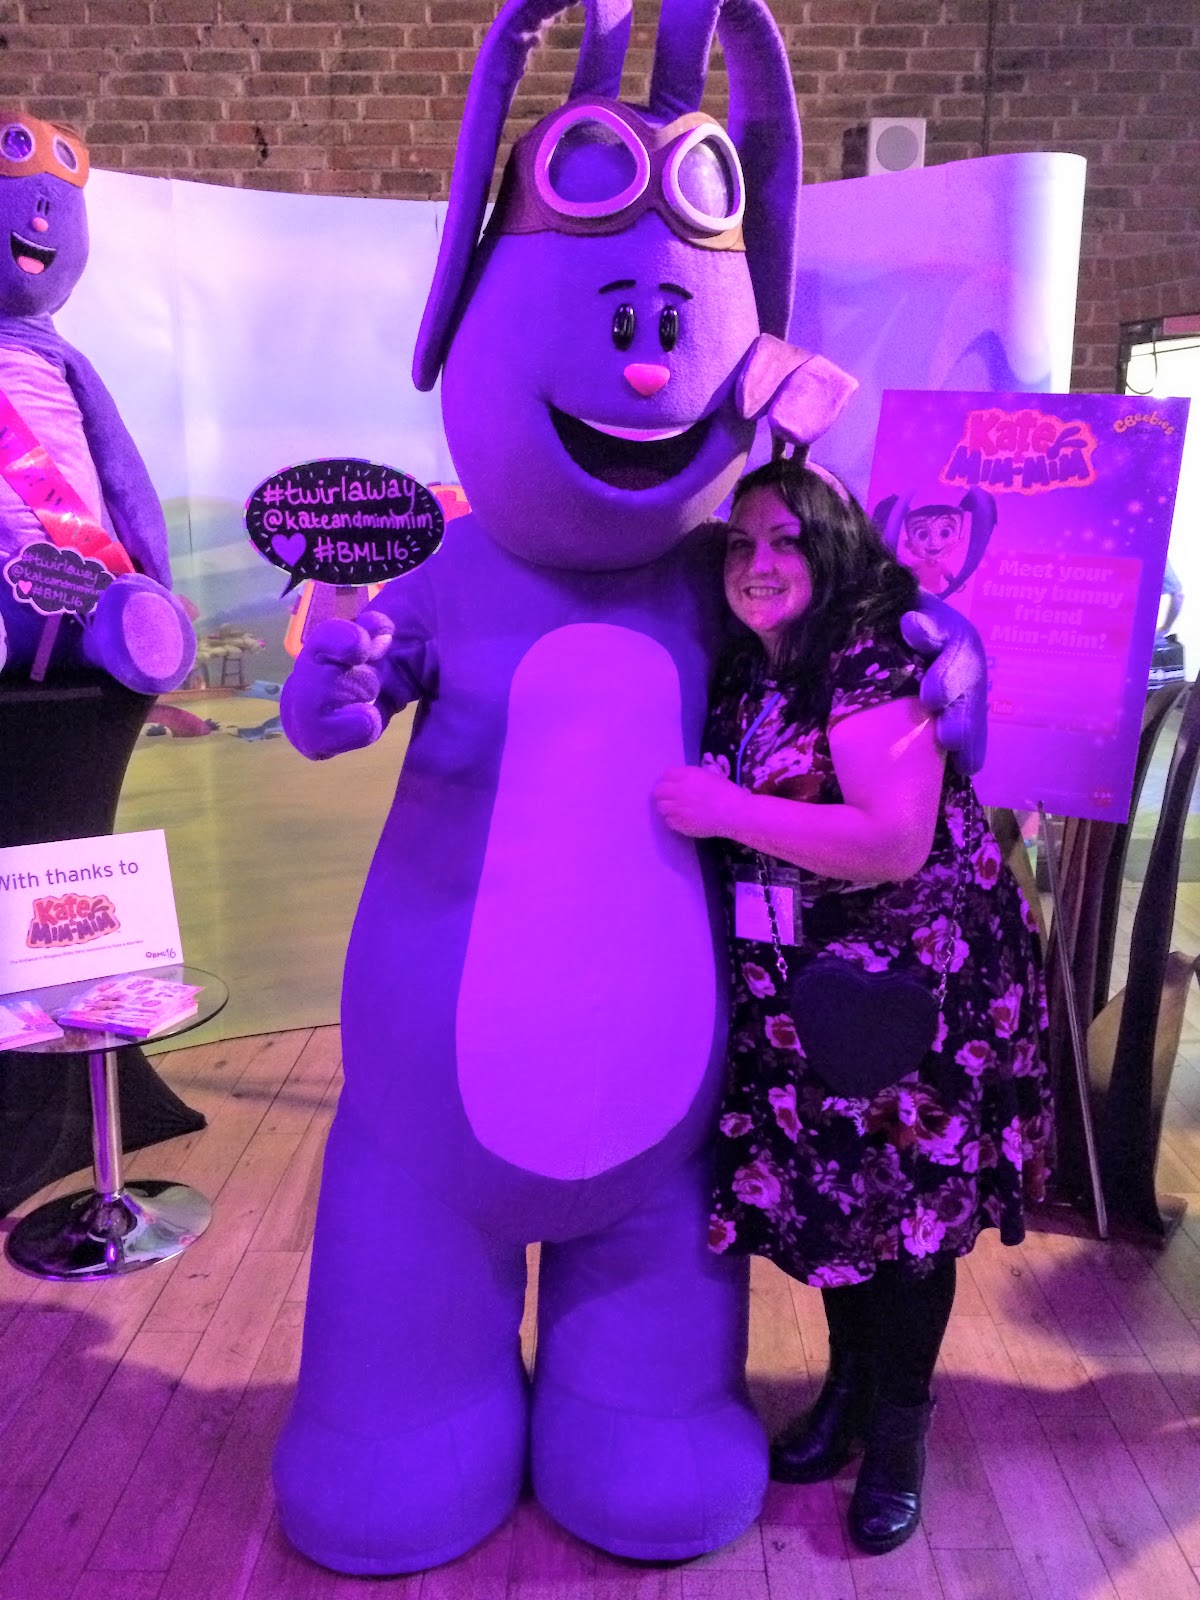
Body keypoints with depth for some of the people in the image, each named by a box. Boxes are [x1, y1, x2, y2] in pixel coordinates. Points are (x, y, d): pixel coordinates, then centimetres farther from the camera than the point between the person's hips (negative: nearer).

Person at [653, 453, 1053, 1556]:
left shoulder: (871, 663, -18)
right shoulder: (746, 679, 7)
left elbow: (897, 843, -27)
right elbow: (705, 812, 21)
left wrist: (728, 812, -24)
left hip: (910, 992, -7)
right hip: (804, 1002, 7)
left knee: (903, 1208, 8)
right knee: (826, 1200, 17)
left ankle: (897, 1436, 29)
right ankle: (849, 1390, 40)